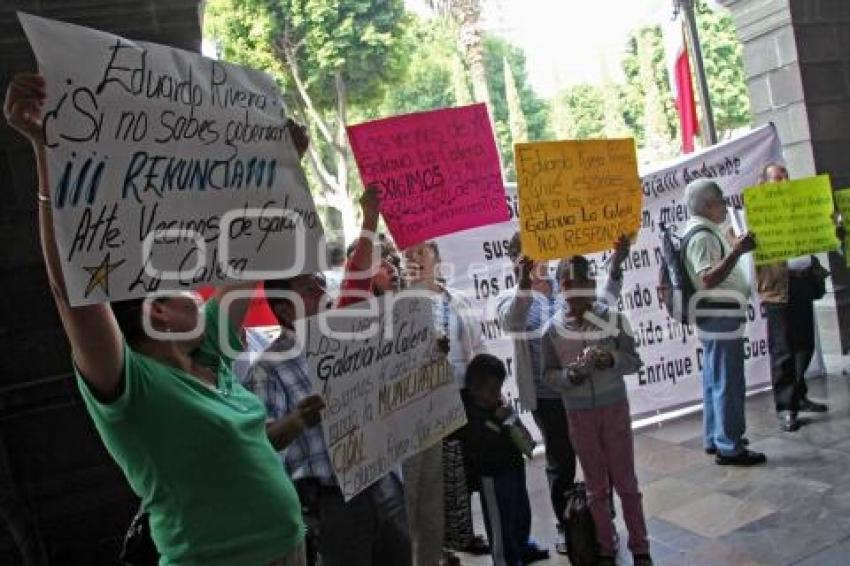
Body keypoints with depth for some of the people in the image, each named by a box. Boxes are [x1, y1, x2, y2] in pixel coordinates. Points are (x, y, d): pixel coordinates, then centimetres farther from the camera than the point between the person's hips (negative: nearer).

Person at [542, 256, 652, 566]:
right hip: (578, 414, 1)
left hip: (614, 408, -1)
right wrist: (571, 374, -20)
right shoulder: (553, 329, -7)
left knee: (625, 481, 9)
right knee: (595, 485, 12)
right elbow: (549, 375, 0)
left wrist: (611, 359, -22)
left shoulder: (613, 318, -8)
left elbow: (634, 361, -3)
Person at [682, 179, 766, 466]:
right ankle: (730, 447, 3)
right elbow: (708, 279, -27)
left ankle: (715, 439, 25)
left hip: (717, 317, 11)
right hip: (720, 316, -11)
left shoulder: (705, 232, 16)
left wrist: (735, 249, 26)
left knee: (715, 382, 15)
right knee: (729, 384, -5)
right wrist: (737, 251, -30)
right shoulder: (702, 235, -17)